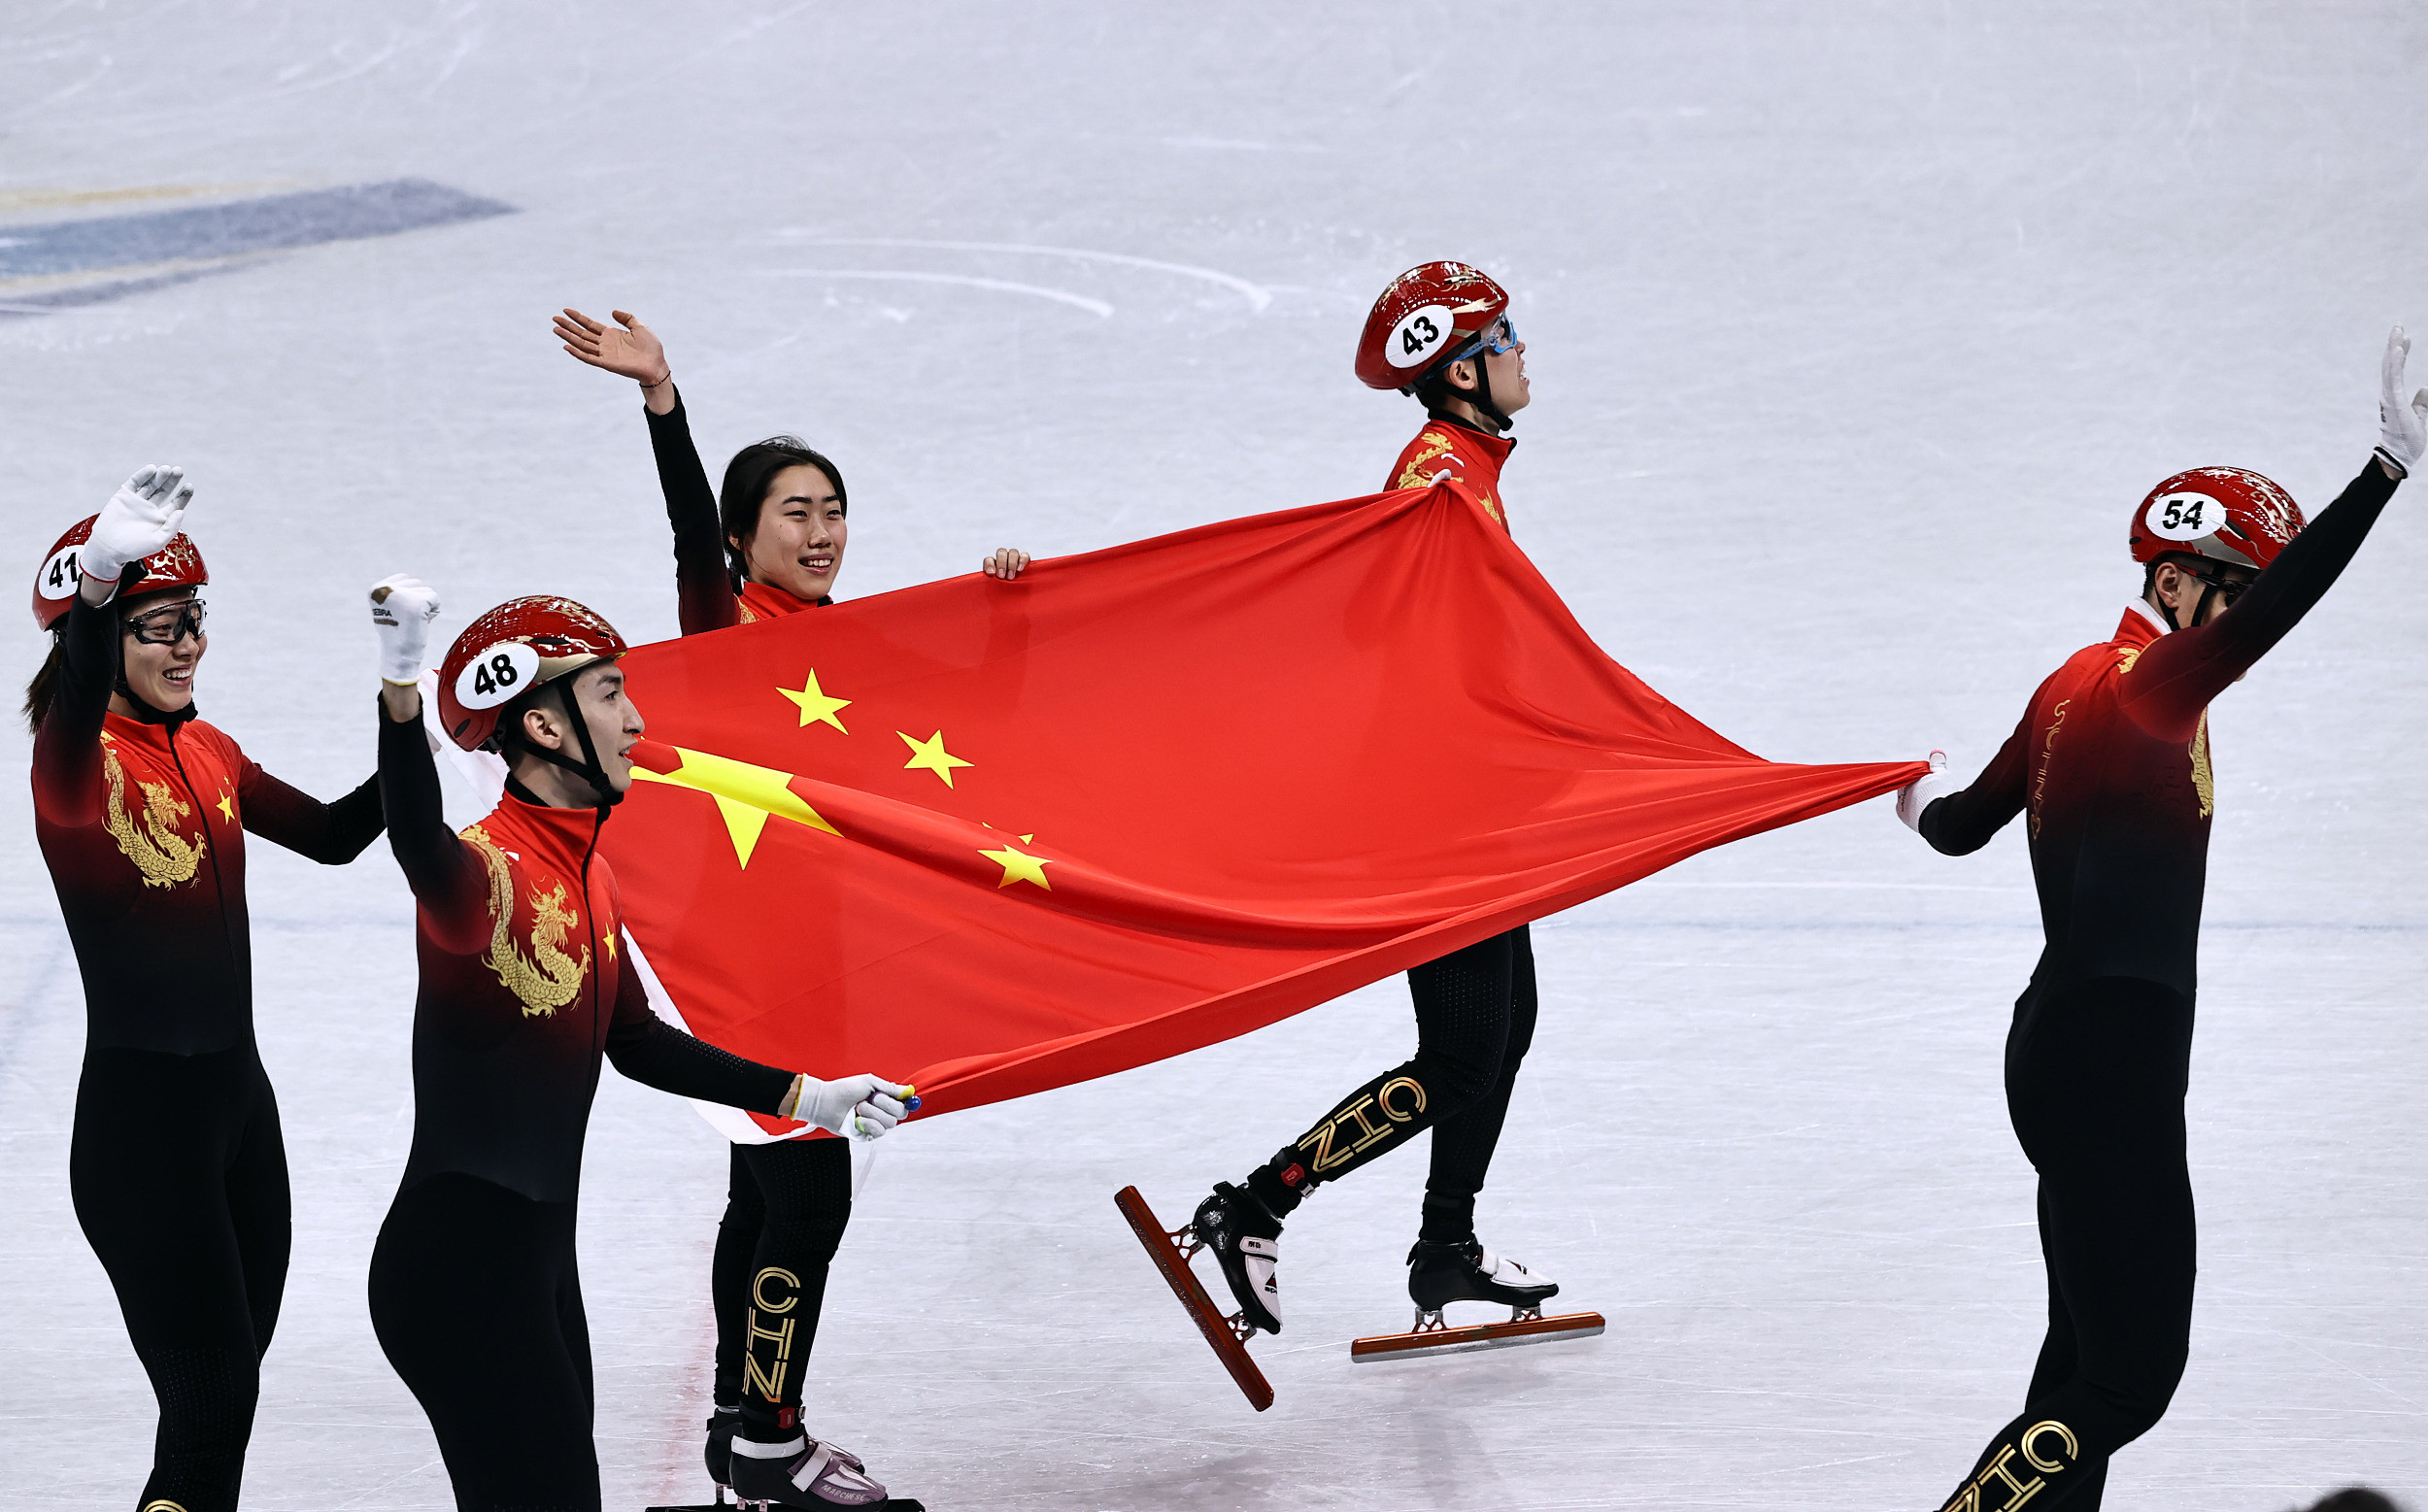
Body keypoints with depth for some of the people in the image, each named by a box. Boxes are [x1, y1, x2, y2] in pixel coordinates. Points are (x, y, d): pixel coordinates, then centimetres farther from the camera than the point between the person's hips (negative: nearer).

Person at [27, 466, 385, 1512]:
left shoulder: (207, 754, 8)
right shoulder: (77, 766, -16)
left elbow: (332, 835, 17)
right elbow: (70, 738, -40)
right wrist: (105, 568, -58)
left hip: (237, 1091, 8)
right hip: (139, 1110, -8)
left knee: (235, 1380, 15)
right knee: (208, 1402, -8)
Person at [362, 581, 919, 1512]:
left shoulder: (590, 875, 9)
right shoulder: (488, 872, -21)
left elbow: (634, 1042, 20)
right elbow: (422, 850, -45)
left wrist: (807, 1100, 26)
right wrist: (399, 691, -63)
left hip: (543, 1260, 10)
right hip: (457, 1271, -10)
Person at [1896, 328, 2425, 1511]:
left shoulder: (2078, 685, 10)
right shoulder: (2150, 691, -16)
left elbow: (1964, 825, 23)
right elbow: (2263, 615, -35)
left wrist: (1927, 802, 48)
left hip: (2070, 1049, 10)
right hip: (2110, 1068, -10)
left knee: (2092, 1345, 19)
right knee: (2131, 1377, -7)